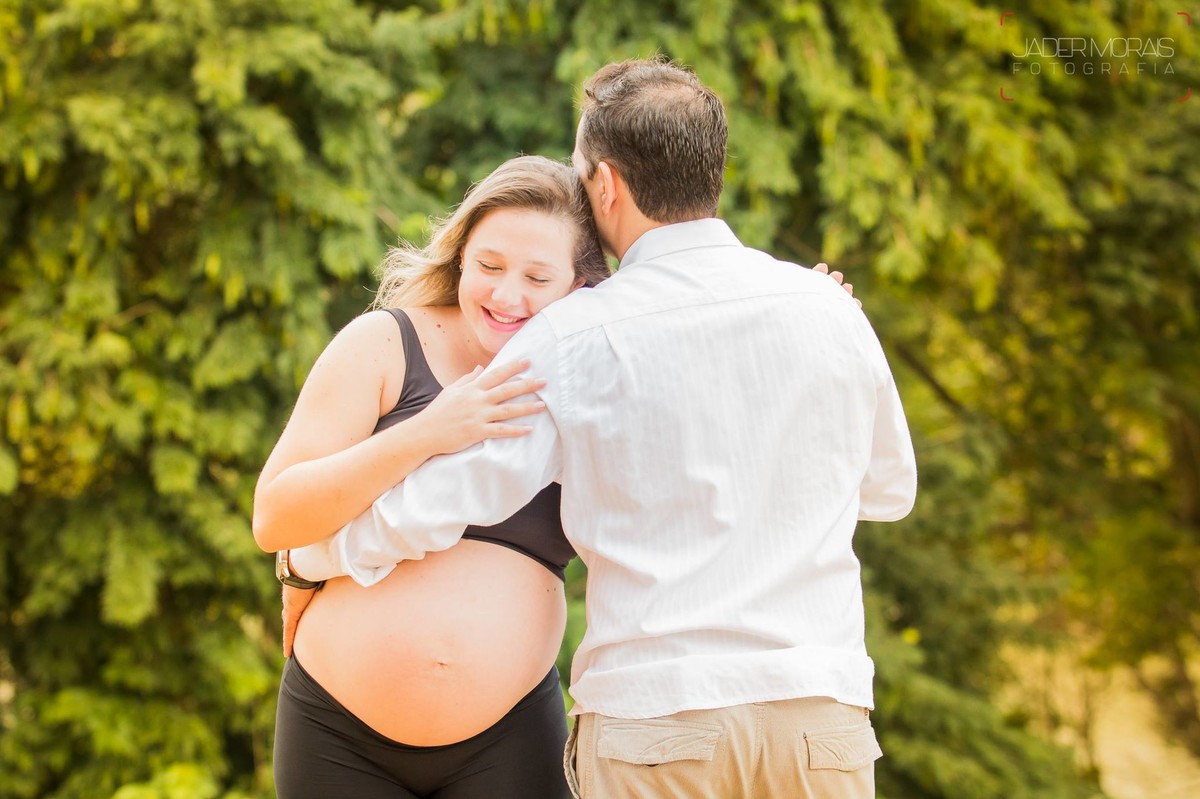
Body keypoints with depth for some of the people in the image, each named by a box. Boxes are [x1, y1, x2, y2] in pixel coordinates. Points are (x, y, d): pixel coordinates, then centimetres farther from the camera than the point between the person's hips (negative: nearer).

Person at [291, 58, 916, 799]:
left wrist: (313, 557, 13)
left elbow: (434, 508, -5)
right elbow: (889, 488, 20)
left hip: (655, 717, -2)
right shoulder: (833, 312, 4)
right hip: (818, 708, 2)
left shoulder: (573, 341, -6)